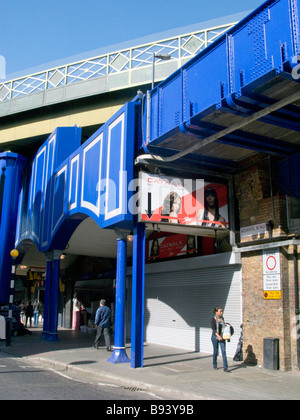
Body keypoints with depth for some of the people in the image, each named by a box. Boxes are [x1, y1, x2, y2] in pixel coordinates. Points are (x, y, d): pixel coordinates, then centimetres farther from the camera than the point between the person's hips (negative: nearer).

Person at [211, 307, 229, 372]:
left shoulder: (222, 318, 5)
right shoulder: (213, 319, -10)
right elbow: (213, 328, -17)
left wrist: (225, 325, -1)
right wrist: (218, 335, -27)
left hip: (222, 337, 4)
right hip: (215, 336, -3)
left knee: (223, 351, -7)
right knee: (215, 351, 7)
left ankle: (225, 367, -8)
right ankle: (214, 365, 26)